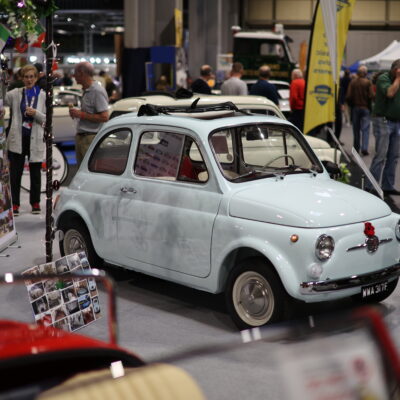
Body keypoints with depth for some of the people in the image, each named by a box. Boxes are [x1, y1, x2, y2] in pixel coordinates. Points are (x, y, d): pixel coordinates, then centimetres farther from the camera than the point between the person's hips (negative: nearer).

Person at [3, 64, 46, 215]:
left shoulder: (43, 96, 3)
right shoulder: (15, 94, 3)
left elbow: (47, 119, -1)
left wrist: (36, 113, -16)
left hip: (35, 139, 0)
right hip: (18, 138, 0)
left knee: (35, 172, 10)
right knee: (15, 173, 3)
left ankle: (35, 203, 22)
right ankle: (15, 204, 11)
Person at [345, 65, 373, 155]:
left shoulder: (353, 82, -3)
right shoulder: (368, 82, -9)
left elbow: (348, 96, -5)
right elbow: (371, 96, -12)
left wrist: (351, 105, 10)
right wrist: (369, 105, 7)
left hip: (355, 108, 2)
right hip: (365, 108, -2)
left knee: (356, 129, 12)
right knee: (365, 129, -1)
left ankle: (356, 148, 17)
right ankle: (364, 148, -13)